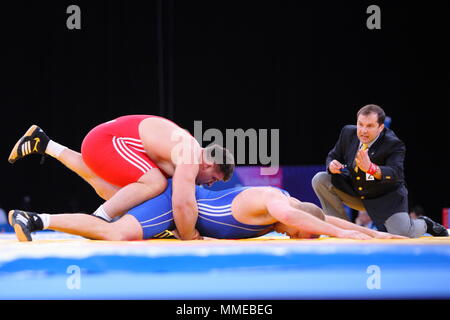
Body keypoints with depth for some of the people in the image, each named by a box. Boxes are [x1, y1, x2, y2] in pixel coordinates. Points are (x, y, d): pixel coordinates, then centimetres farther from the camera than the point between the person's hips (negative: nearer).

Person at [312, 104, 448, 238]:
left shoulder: (394, 144, -23)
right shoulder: (348, 132, -7)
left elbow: (395, 174, -37)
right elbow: (334, 155, 6)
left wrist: (371, 168, -57)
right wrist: (332, 164, -22)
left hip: (386, 199, -5)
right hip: (355, 195, 5)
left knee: (403, 234, -25)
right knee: (320, 180, -11)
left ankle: (424, 224, 14)